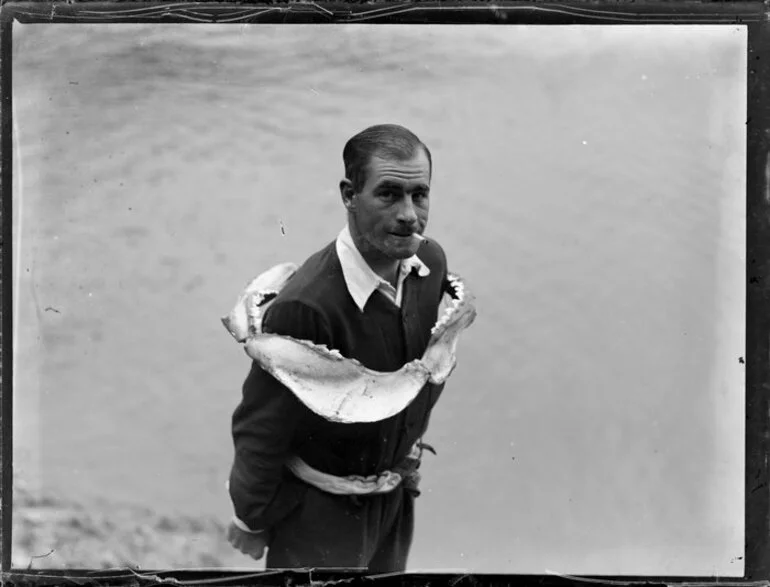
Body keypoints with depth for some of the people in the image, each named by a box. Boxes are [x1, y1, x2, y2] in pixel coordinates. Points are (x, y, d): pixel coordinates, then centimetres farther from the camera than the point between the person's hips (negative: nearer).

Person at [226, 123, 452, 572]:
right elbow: (261, 428, -22)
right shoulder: (306, 306, -34)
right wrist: (252, 519, -9)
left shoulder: (431, 262, -12)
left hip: (397, 496, 6)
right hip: (320, 511, -6)